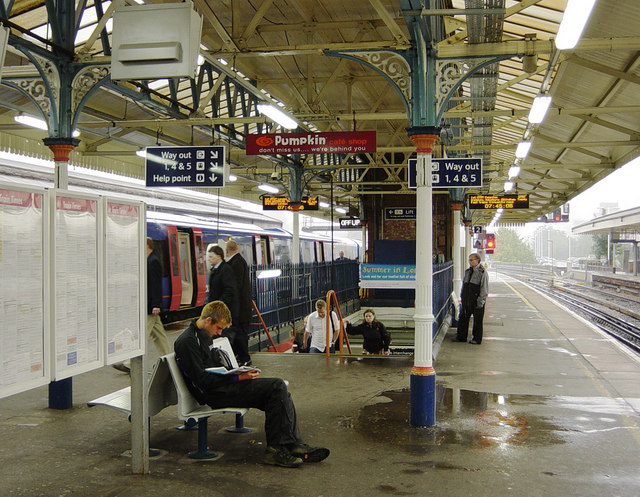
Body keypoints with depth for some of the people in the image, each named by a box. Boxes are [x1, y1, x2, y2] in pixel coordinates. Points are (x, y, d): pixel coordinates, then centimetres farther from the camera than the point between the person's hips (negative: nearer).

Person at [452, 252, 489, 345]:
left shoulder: (483, 272, -7)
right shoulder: (468, 271, 12)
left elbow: (484, 289, -9)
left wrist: (480, 301, -13)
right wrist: (462, 297, 14)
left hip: (477, 301, -6)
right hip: (466, 301, 6)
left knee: (477, 320, 4)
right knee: (463, 318, 9)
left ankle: (477, 339, 15)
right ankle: (461, 337, 19)